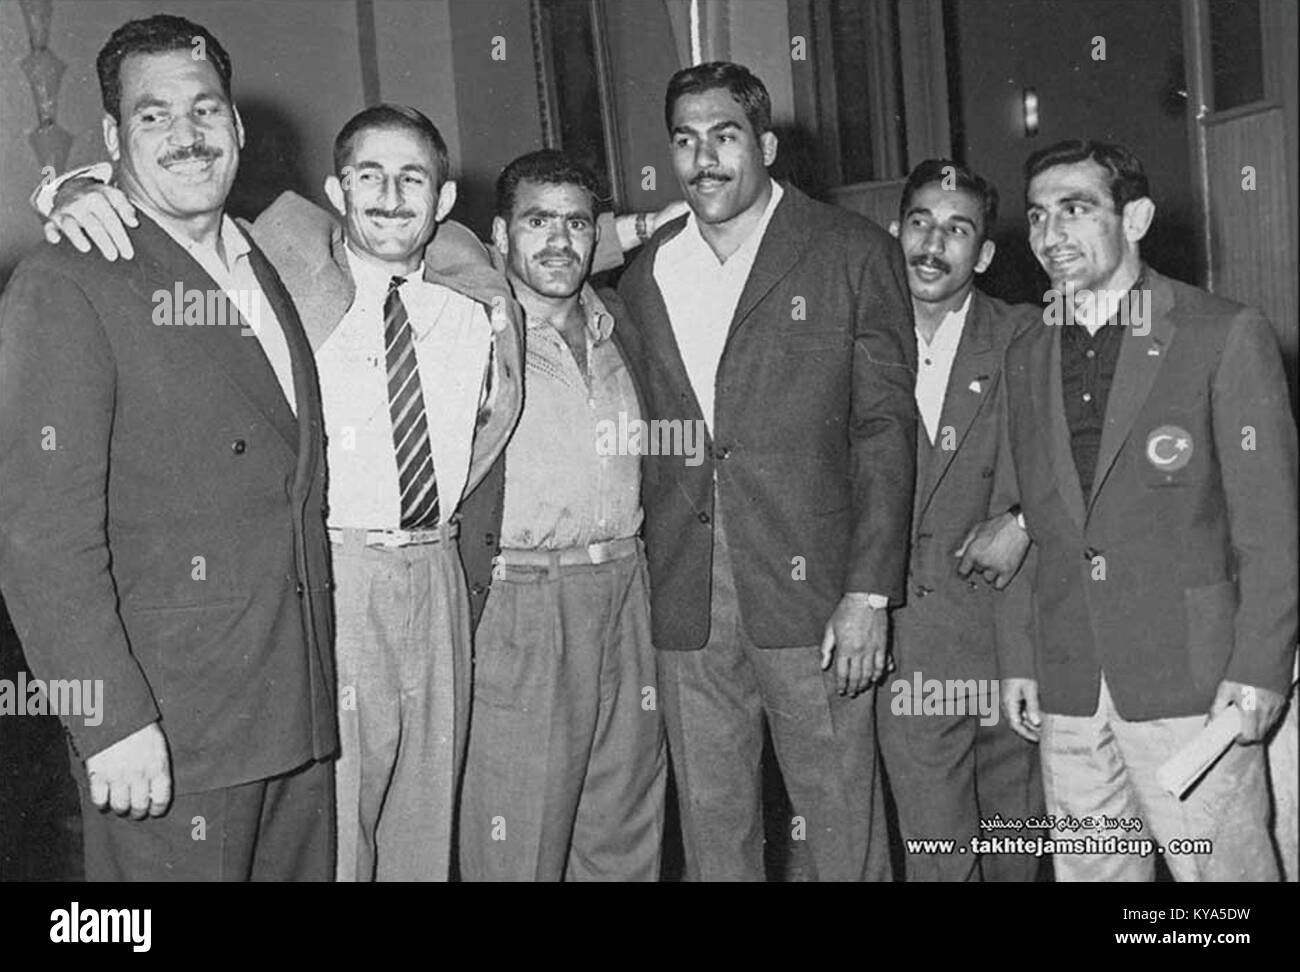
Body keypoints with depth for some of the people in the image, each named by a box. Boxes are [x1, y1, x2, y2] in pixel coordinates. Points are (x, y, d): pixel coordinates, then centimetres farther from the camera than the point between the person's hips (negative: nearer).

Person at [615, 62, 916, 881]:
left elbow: (886, 427, -2)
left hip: (808, 591, -3)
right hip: (685, 605, 4)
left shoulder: (852, 252, 2)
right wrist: (642, 582, 5)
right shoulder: (646, 276, 13)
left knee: (844, 827, 3)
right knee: (711, 830, 11)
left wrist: (870, 594, -10)